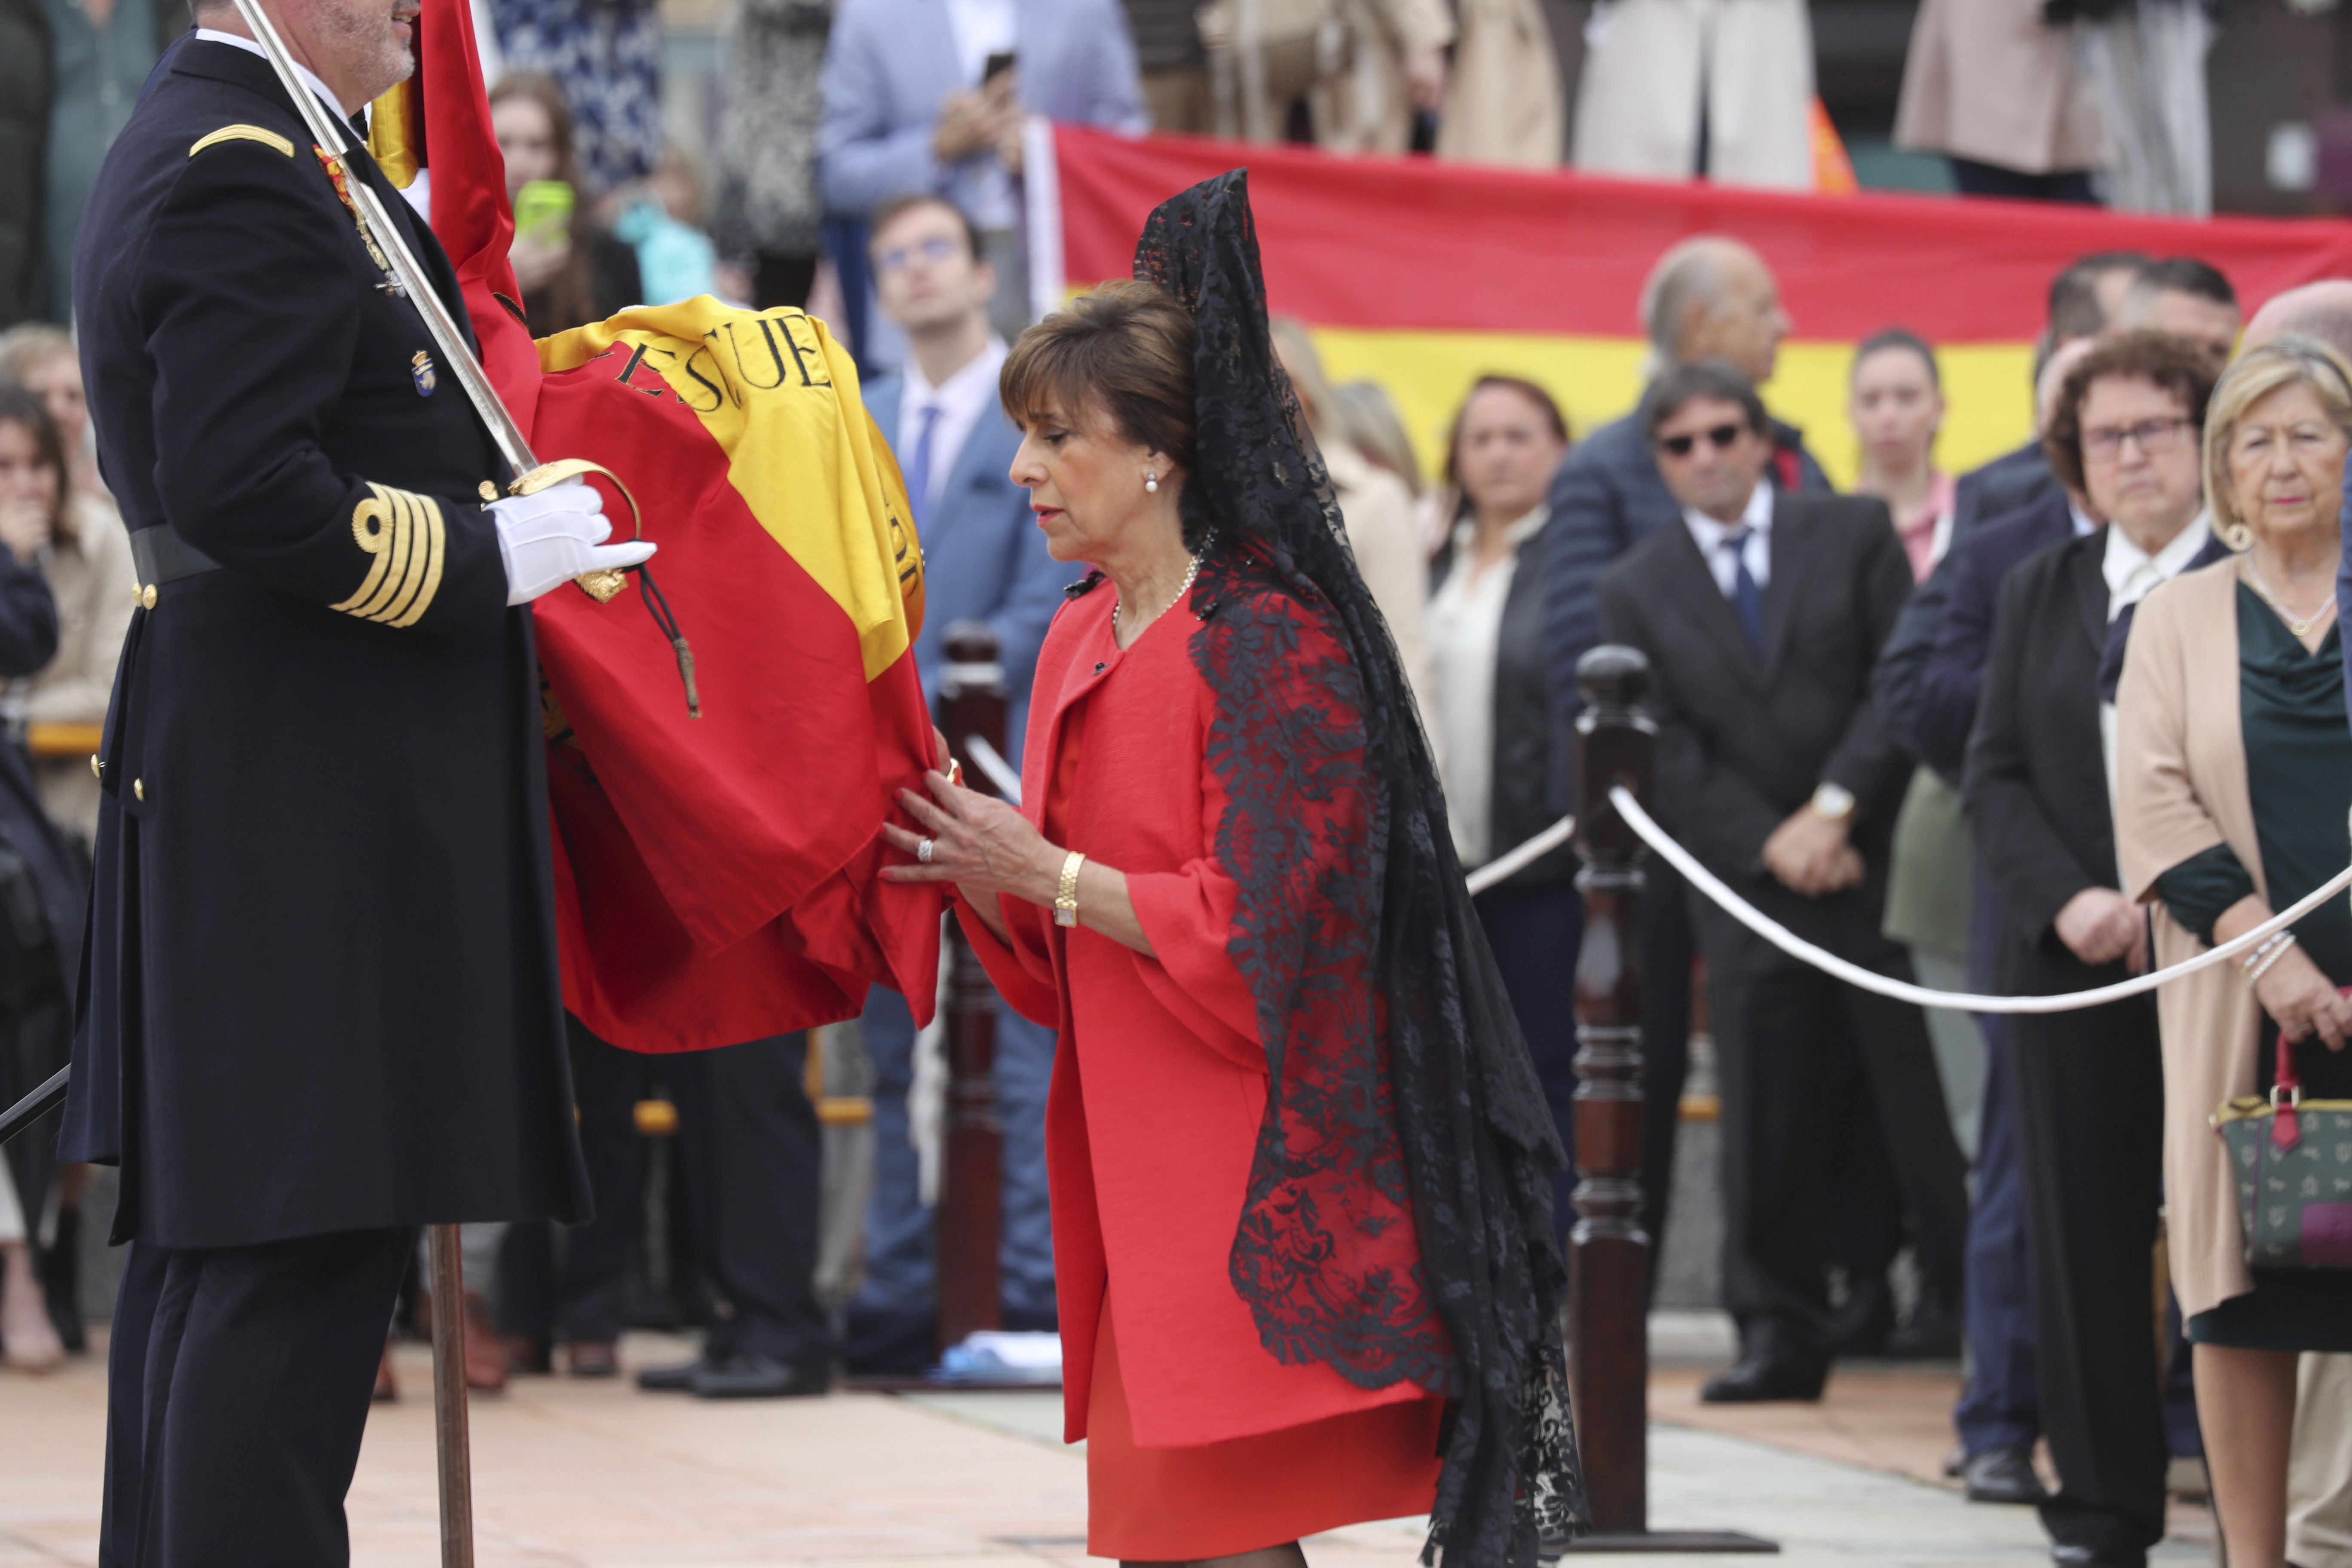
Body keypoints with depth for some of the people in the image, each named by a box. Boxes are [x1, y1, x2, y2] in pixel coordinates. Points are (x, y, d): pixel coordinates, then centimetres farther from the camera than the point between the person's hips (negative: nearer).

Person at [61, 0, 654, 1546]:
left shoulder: (192, 147, 16)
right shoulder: (249, 173, -17)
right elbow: (239, 488, -24)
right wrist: (489, 553, -17)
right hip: (314, 784, -11)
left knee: (207, 1229, 14)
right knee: (306, 1237, -10)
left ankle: (166, 1539, 21)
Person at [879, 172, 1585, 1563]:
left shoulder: (1270, 642, -13)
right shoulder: (1082, 639, 14)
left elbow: (1255, 931, -18)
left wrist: (1047, 874, -14)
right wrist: (972, 872, 0)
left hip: (1255, 1172, -8)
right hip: (1139, 1165, 9)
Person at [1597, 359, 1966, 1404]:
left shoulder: (1854, 535, 6)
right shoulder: (1637, 590, 9)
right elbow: (1668, 752, 3)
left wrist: (1836, 810, -11)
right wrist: (1770, 845, -9)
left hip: (1879, 860, -1)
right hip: (1751, 888, 1)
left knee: (1916, 1096, -1)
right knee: (1769, 1120, -1)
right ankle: (1779, 1335, 5)